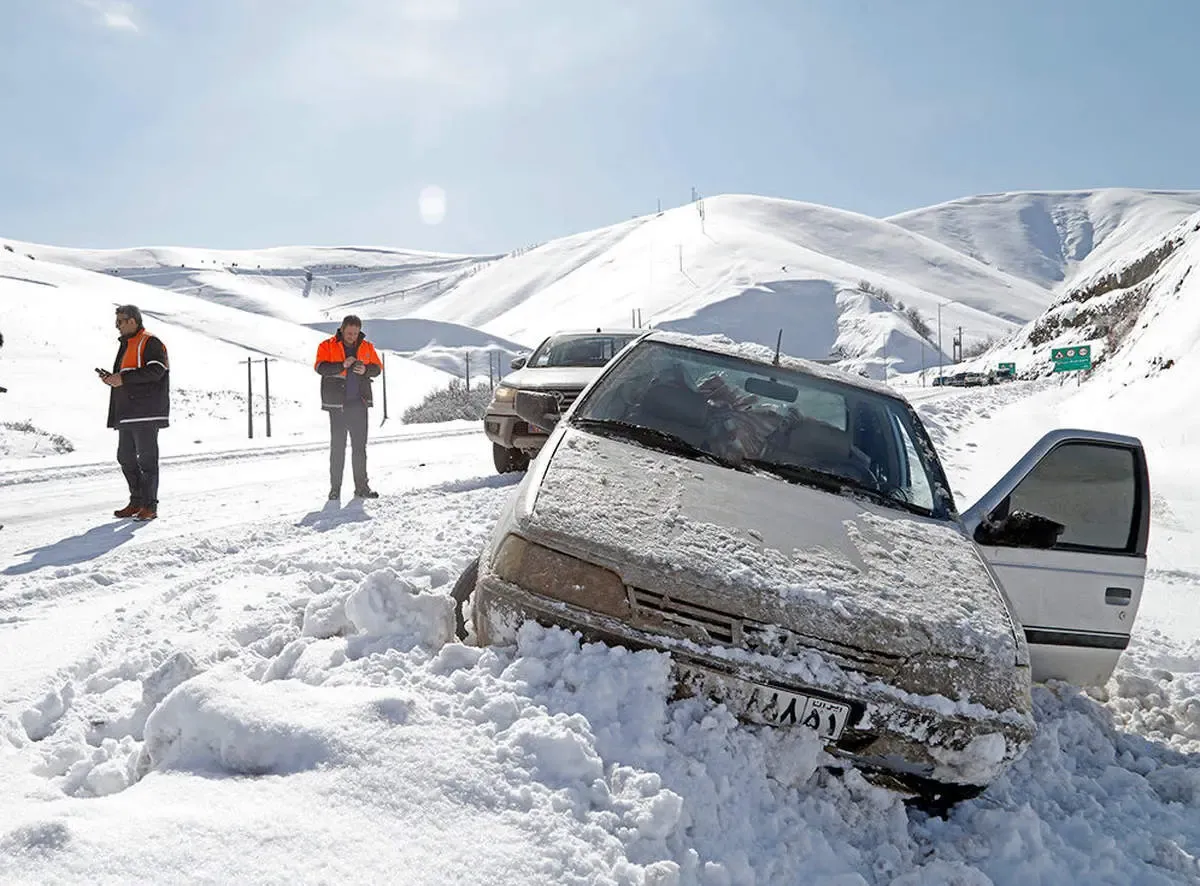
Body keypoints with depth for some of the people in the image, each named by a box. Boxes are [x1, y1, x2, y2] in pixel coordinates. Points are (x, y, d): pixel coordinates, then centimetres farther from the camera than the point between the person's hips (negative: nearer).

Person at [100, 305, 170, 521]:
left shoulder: (150, 343, -7)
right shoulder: (126, 345, 23)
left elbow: (155, 370, -21)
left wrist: (123, 379, -19)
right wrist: (112, 379, 8)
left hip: (146, 413, -10)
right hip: (127, 414, 10)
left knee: (147, 458, -6)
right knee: (126, 458, 12)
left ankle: (150, 506, -2)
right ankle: (137, 502, 20)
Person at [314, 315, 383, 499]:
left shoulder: (367, 347, 9)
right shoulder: (327, 346, 0)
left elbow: (378, 367, 10)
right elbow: (320, 367, -12)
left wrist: (365, 369, -11)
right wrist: (342, 365, -25)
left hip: (359, 403, 3)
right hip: (337, 404, -3)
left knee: (360, 445, 6)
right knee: (337, 445, 0)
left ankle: (361, 486, 11)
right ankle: (335, 487, 7)